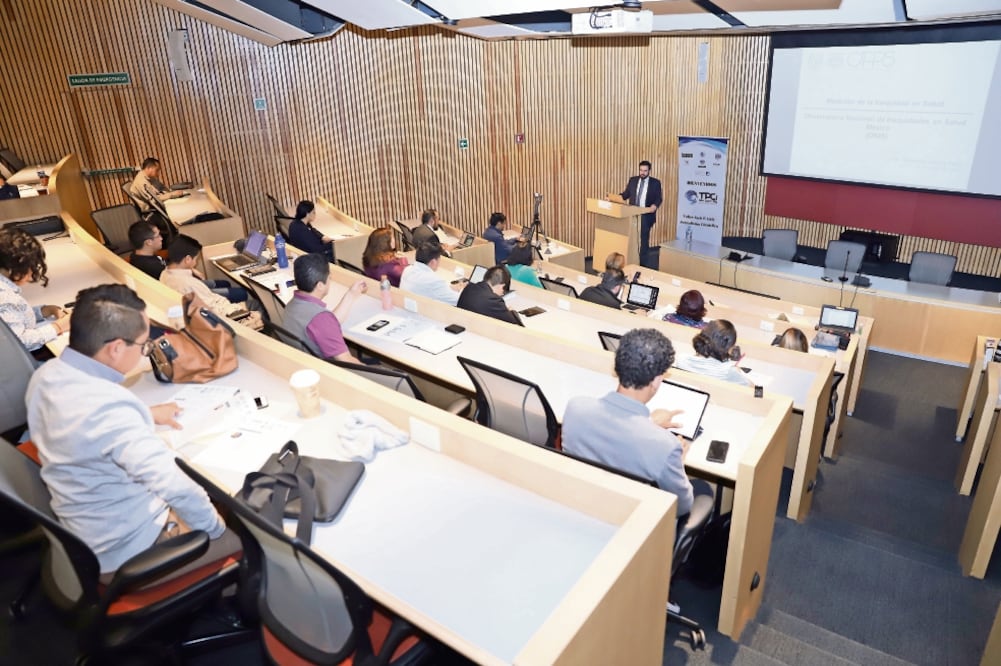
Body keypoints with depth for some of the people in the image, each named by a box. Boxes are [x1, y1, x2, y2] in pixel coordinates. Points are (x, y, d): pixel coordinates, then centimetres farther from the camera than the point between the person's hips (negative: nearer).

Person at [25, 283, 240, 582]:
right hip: (127, 552, -9)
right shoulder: (109, 406, -36)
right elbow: (176, 486, -38)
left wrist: (144, 414, 18)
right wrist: (215, 527, -22)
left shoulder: (47, 375, -7)